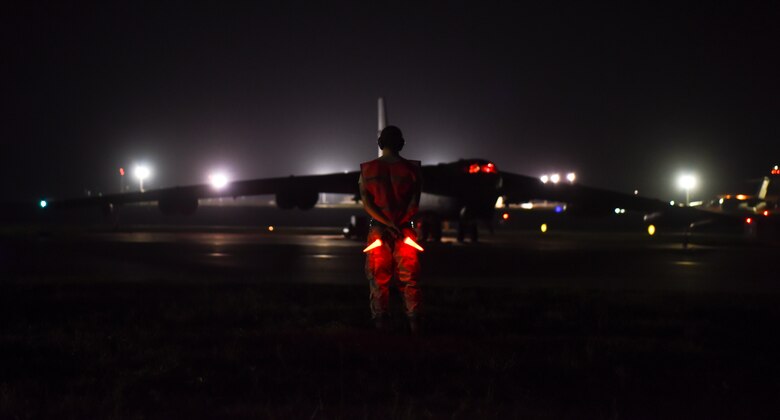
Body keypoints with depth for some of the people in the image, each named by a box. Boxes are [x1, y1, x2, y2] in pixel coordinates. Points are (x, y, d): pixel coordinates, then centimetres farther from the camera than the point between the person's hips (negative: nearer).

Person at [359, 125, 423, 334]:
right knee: (409, 278, 7)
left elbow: (366, 203, -6)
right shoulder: (412, 169, -2)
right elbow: (414, 204, -8)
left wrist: (388, 225, -11)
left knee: (378, 279, 6)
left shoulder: (367, 169, 1)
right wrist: (396, 225, -8)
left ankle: (380, 323, 4)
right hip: (405, 230, 0)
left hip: (378, 229, 0)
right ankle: (414, 322, 2)